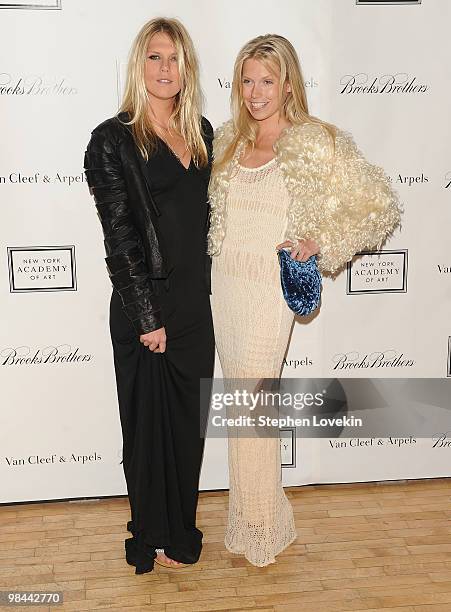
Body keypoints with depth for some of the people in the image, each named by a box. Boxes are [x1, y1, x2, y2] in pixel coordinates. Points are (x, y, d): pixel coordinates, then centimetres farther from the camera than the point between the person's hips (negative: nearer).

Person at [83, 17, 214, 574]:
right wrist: (148, 318, -15)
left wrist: (206, 290, 9)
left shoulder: (201, 133, 8)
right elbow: (120, 240, -13)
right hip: (144, 307, -5)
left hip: (196, 302, 6)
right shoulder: (113, 141, -9)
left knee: (189, 419, 15)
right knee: (149, 422, 8)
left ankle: (181, 529, 35)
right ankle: (152, 539, 29)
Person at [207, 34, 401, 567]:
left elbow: (382, 207, -5)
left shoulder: (316, 144, -9)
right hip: (223, 282, 6)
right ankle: (255, 518, 32)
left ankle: (260, 531, 19)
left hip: (268, 289, -6)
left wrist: (322, 241, -13)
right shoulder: (228, 140, 8)